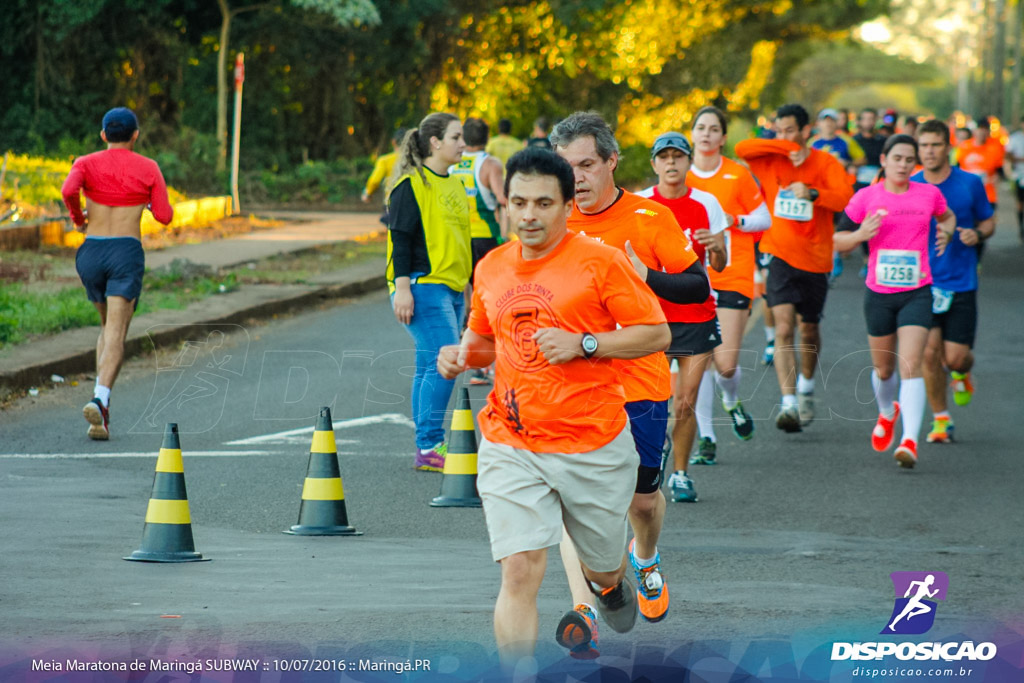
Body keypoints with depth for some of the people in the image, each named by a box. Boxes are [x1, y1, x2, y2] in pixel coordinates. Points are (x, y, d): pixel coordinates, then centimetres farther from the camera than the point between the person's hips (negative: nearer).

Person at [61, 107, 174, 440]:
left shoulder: (86, 163, 4)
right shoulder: (148, 168, 2)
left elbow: (68, 190, -16)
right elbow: (165, 216, 2)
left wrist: (77, 217, 3)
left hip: (91, 251, 3)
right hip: (127, 253, -3)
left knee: (108, 325, 24)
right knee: (116, 334, -12)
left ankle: (102, 398, 11)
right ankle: (100, 399, -36)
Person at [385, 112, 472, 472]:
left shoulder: (455, 186, 18)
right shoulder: (411, 185, -8)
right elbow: (400, 237, -12)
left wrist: (469, 287, 26)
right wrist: (402, 287, -18)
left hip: (450, 288, 8)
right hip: (423, 287, -8)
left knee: (430, 367, 8)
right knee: (442, 363, -15)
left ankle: (429, 448, 9)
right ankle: (429, 447, -13)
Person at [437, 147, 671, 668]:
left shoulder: (600, 261, -7)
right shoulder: (490, 268, 7)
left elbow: (657, 334, -6)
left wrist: (583, 344, -17)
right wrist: (462, 354, 1)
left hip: (594, 447, -2)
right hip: (510, 446, 2)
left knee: (603, 568, 16)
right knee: (519, 572, -13)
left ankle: (610, 581, 54)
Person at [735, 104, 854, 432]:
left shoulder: (825, 163, -2)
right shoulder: (770, 160, 2)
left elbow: (845, 197, -17)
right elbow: (741, 149, -16)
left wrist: (812, 193, -36)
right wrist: (789, 148, -18)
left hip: (814, 258, 1)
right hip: (780, 255, -1)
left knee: (808, 330, 15)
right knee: (784, 328, -15)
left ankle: (806, 388, 41)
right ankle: (789, 404, -22)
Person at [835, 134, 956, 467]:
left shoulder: (929, 194, 2)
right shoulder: (866, 197, -1)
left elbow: (947, 216, 24)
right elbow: (838, 240, 5)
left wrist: (946, 232, 2)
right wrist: (860, 235, -16)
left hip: (917, 292, -1)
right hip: (879, 293, 1)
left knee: (910, 365, -16)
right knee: (884, 368, 14)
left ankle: (910, 440, -21)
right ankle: (887, 412, 47)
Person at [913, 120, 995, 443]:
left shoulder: (970, 184, -1)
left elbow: (988, 222, 11)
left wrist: (977, 234, -11)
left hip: (961, 283, -1)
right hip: (922, 282, 1)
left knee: (955, 357, -5)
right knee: (929, 353, -7)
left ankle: (962, 373, 33)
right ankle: (940, 419, 10)